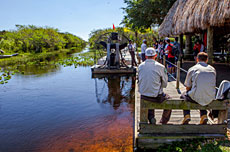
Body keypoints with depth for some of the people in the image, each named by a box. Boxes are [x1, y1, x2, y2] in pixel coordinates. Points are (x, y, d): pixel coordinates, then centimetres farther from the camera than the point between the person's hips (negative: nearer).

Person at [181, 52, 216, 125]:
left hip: (196, 98, -4)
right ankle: (204, 115, 23)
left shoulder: (192, 69, -2)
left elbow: (188, 87, 2)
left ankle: (187, 115, 13)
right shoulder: (213, 69, 7)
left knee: (184, 95, 27)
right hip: (210, 99, 4)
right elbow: (213, 85, 19)